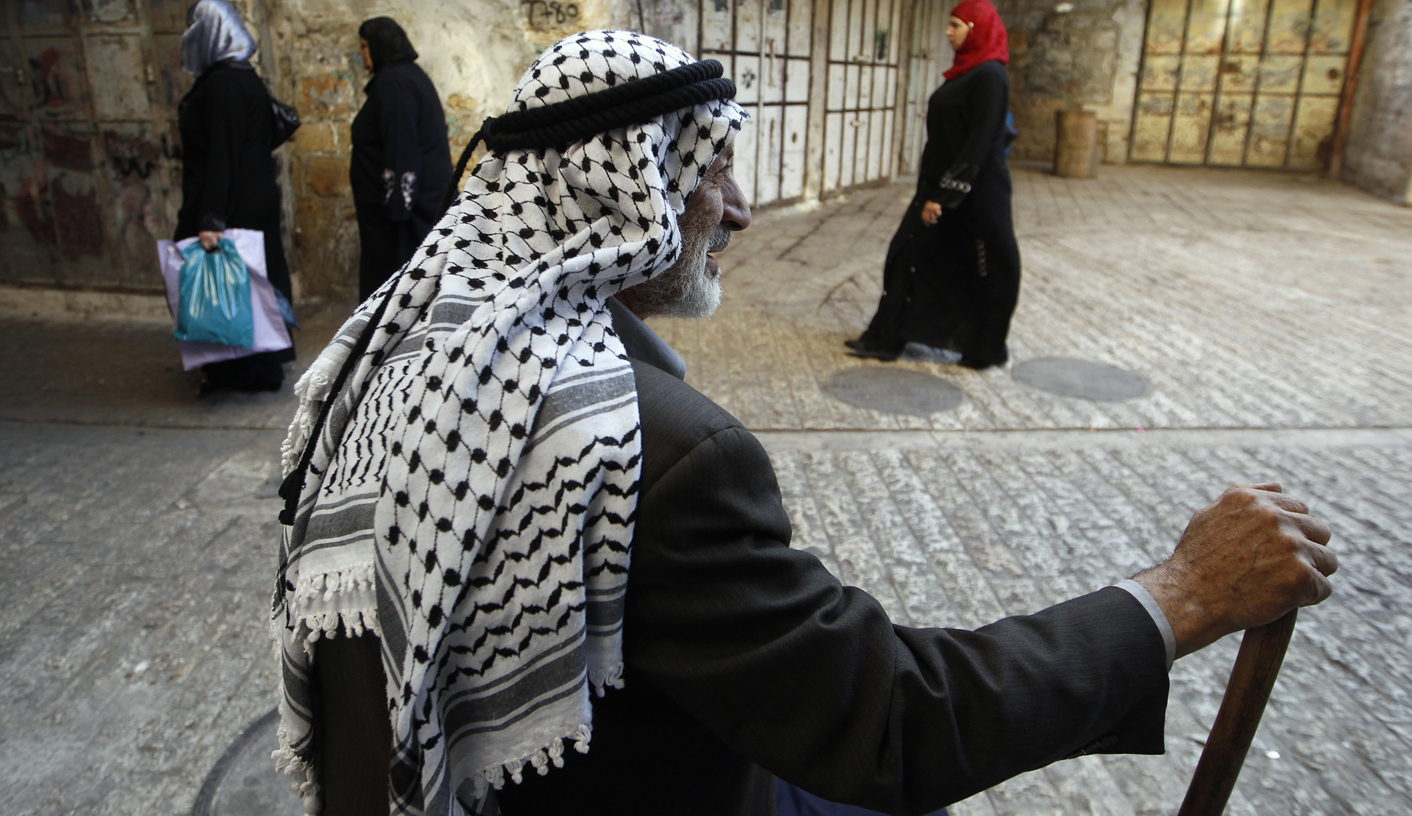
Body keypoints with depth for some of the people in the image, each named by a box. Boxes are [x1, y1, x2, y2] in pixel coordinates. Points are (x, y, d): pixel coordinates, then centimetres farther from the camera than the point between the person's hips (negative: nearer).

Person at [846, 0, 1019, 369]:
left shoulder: (989, 76, -16)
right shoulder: (963, 72, 12)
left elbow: (979, 143, -21)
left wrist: (944, 196, -23)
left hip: (974, 190, -10)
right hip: (943, 184, 10)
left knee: (983, 269, 4)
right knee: (908, 255, 10)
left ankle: (986, 350, 20)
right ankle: (886, 338, 19)